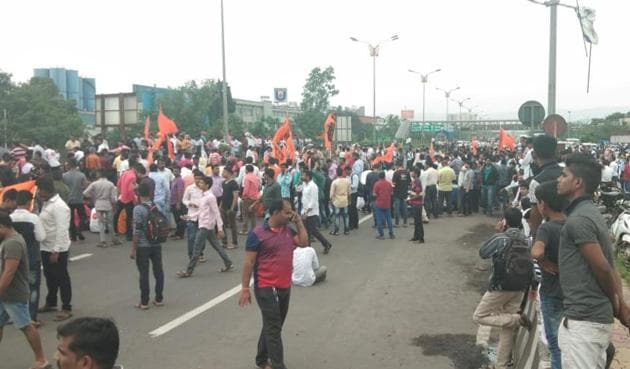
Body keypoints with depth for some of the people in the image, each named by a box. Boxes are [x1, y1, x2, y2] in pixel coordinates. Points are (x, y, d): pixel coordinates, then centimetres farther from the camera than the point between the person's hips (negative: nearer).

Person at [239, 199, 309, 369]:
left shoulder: (288, 230, 7)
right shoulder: (257, 234, -14)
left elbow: (304, 243, 2)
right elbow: (249, 262, -13)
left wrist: (299, 222, -1)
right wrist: (245, 288, -14)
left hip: (285, 287, 7)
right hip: (266, 288, -7)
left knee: (274, 326, 18)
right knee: (273, 328, -3)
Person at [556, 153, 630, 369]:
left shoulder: (578, 219, -17)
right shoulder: (590, 213, 15)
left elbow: (602, 269, -17)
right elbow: (609, 268, 14)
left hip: (583, 319, -10)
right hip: (597, 317, 10)